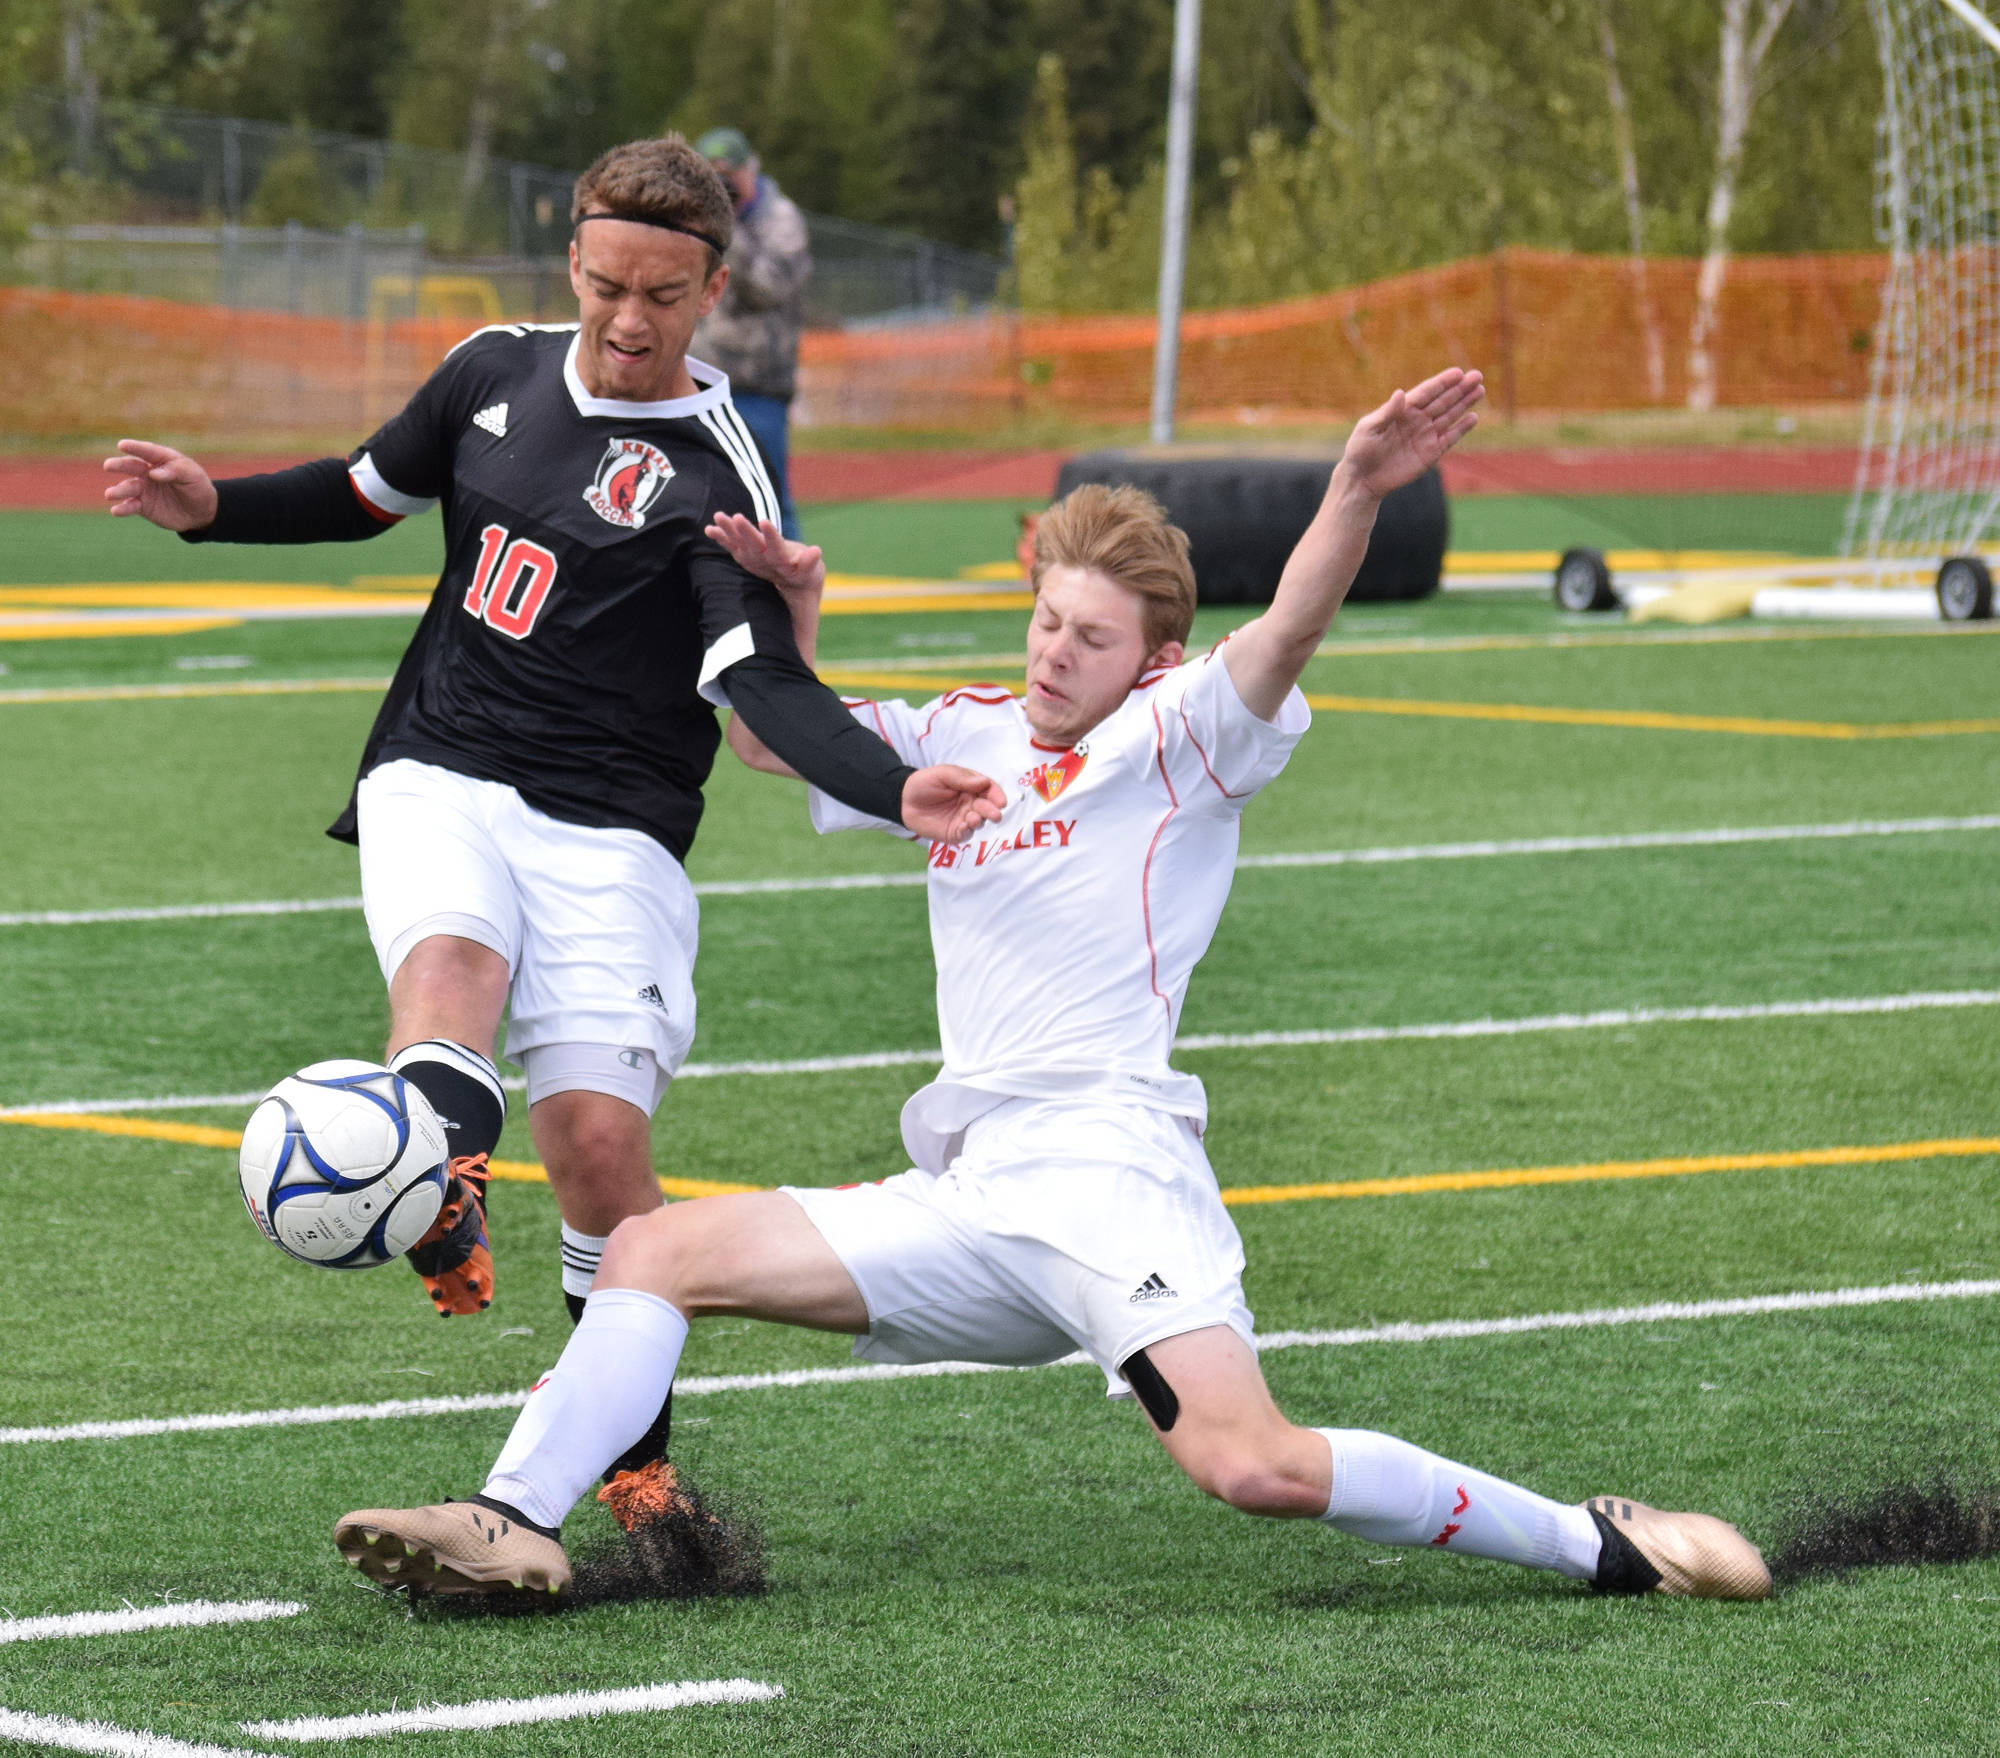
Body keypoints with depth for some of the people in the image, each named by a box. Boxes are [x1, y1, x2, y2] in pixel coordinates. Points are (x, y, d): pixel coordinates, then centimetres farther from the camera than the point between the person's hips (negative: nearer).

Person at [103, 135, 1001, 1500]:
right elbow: (373, 492, 27)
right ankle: (445, 1208, -58)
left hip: (605, 830, -4)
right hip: (440, 782, 4)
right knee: (448, 965, -31)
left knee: (598, 1141, -13)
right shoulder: (497, 372, 9)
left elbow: (765, 682, -17)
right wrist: (213, 507, 12)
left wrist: (894, 789, -35)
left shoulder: (714, 472, -7)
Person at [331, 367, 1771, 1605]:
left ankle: (1596, 1543, -16)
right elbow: (772, 737, 31)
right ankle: (515, 1526, -7)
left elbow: (1289, 632, -17)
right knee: (658, 1250, -1)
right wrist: (788, 613, 10)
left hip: (1110, 1171, -7)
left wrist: (1360, 488, -35)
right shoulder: (964, 739, 21)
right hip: (963, 1200, 7)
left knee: (1254, 1467, -26)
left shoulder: (1178, 738, 3)